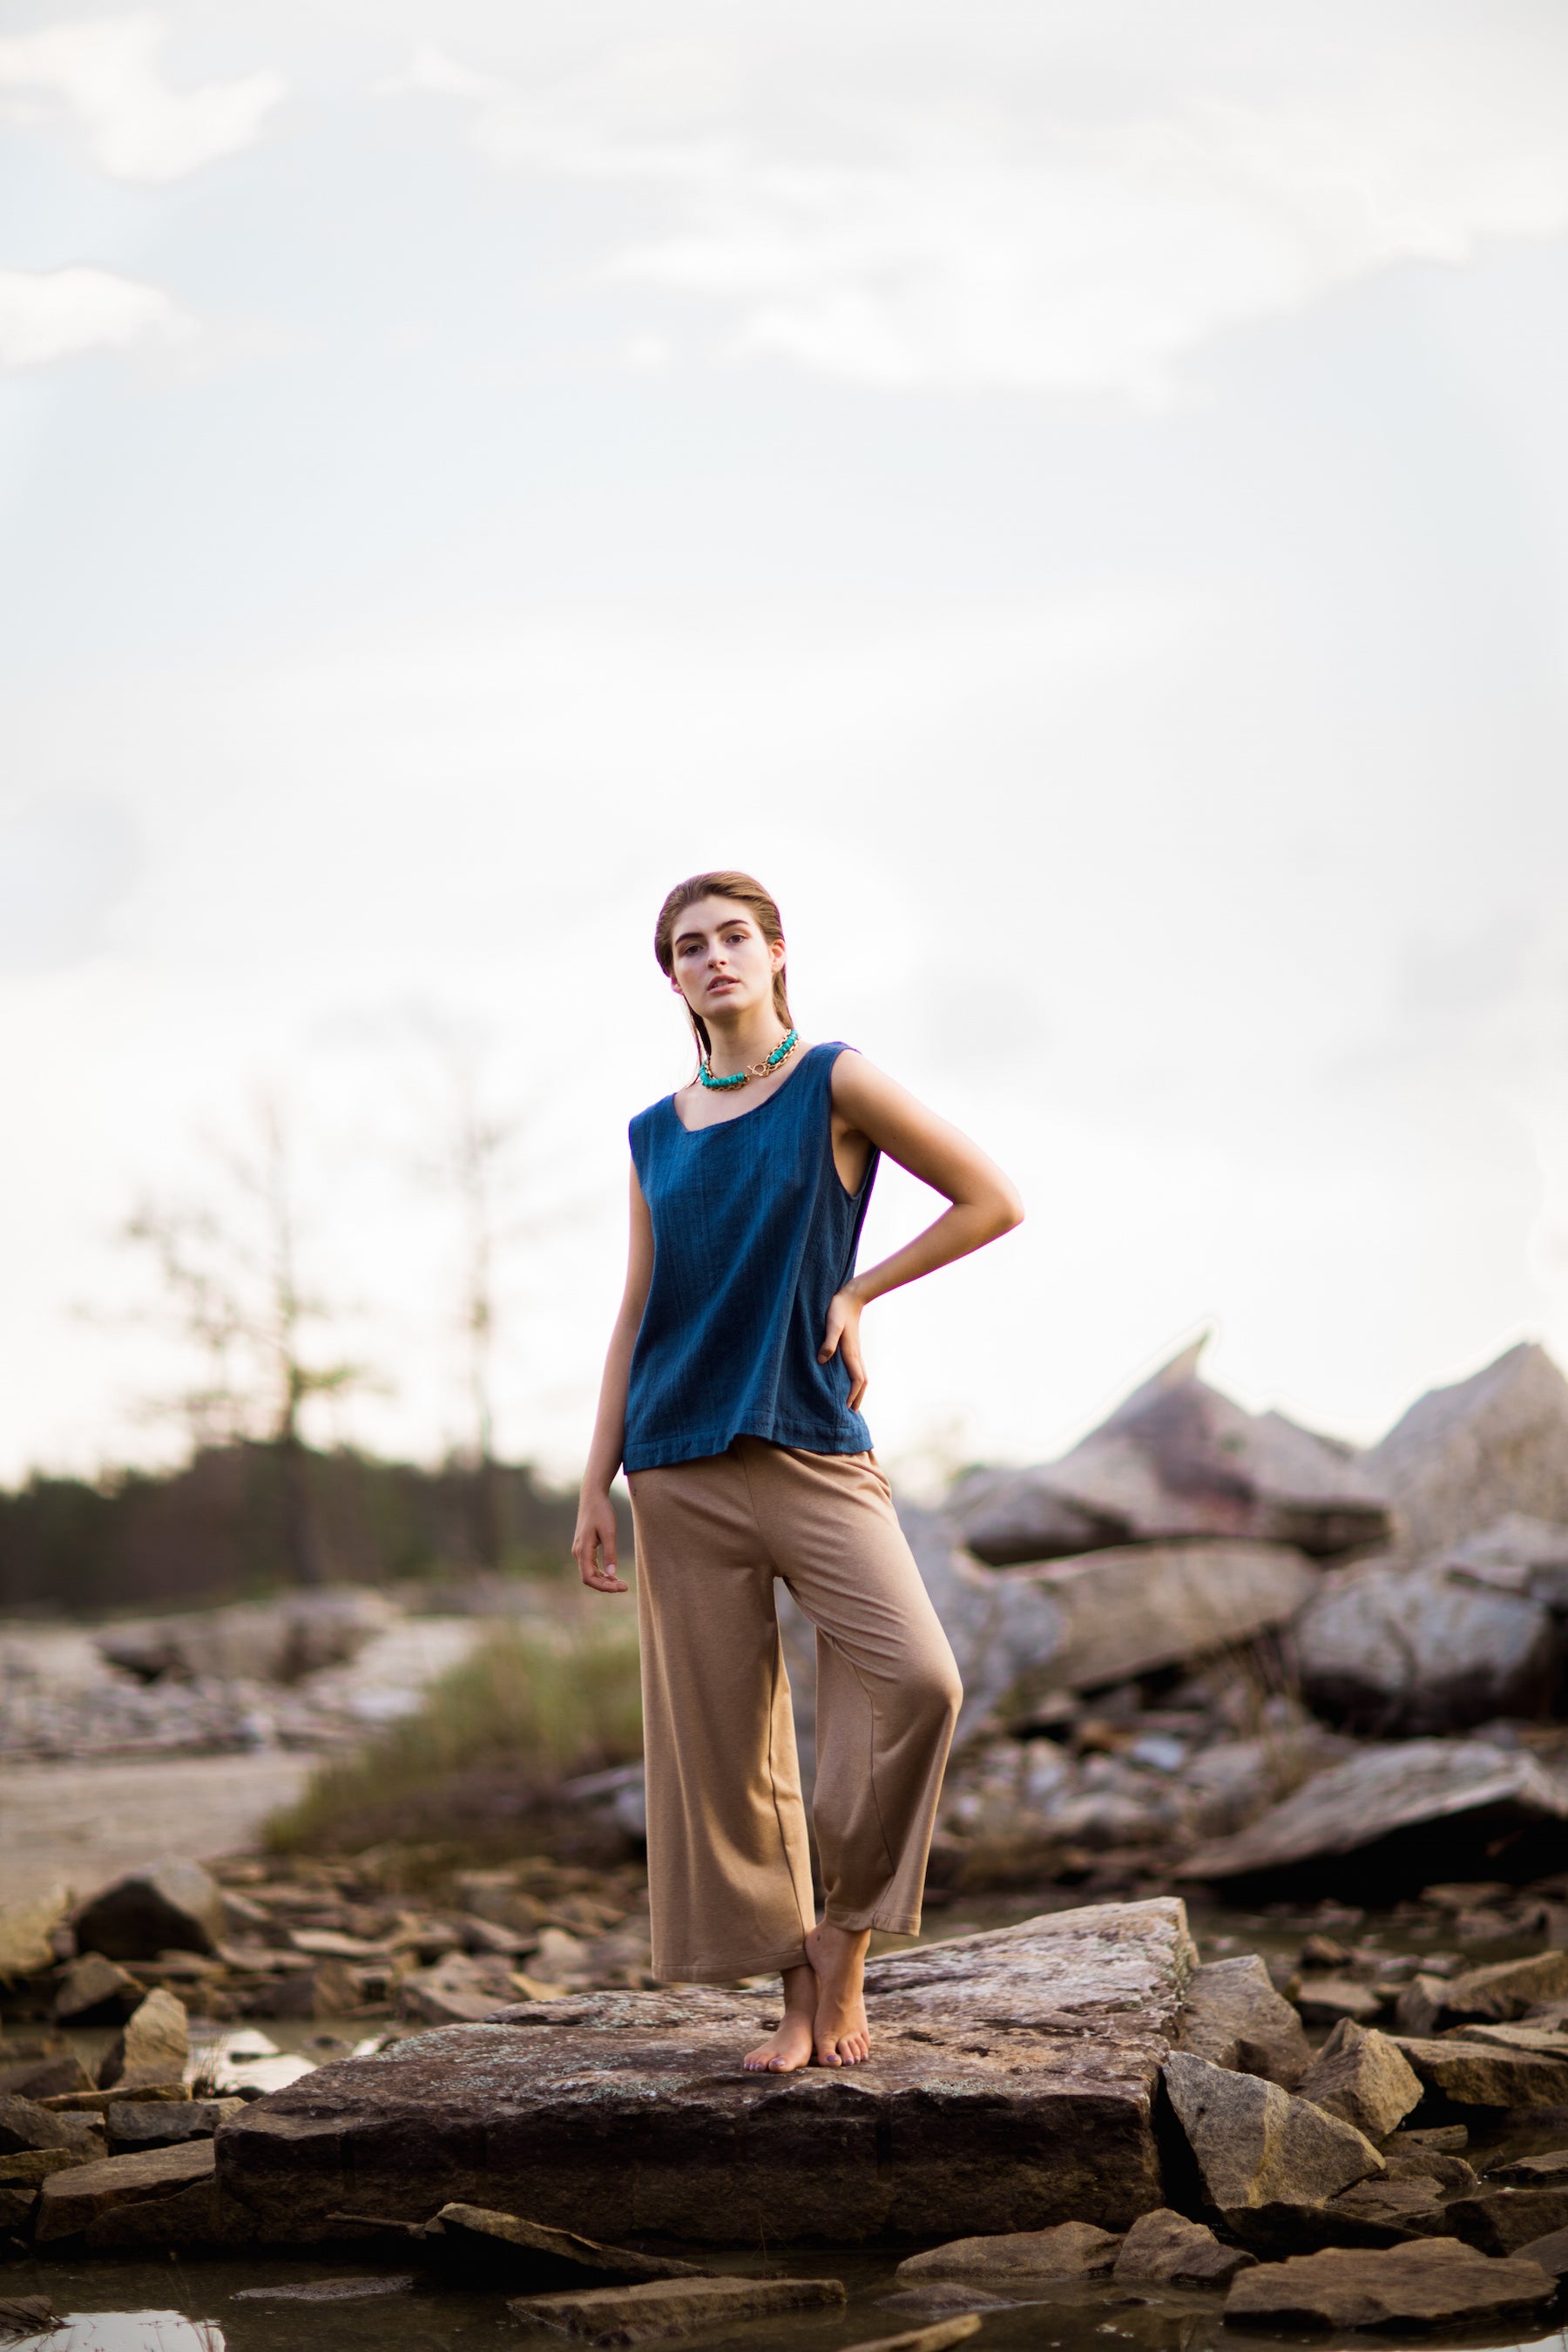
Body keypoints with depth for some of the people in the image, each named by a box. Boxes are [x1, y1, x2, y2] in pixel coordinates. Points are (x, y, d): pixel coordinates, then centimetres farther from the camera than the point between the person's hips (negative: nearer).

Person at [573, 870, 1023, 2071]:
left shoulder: (836, 1084, 1)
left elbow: (992, 1201, 1)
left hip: (812, 1448, -3)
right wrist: (597, 1484, 10)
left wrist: (858, 1292, -3)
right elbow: (637, 1313, 14)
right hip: (680, 1466, 3)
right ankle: (799, 1998, 11)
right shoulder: (657, 1135, 12)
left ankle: (845, 1932, -5)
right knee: (722, 1737, 1)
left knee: (916, 1674, -22)